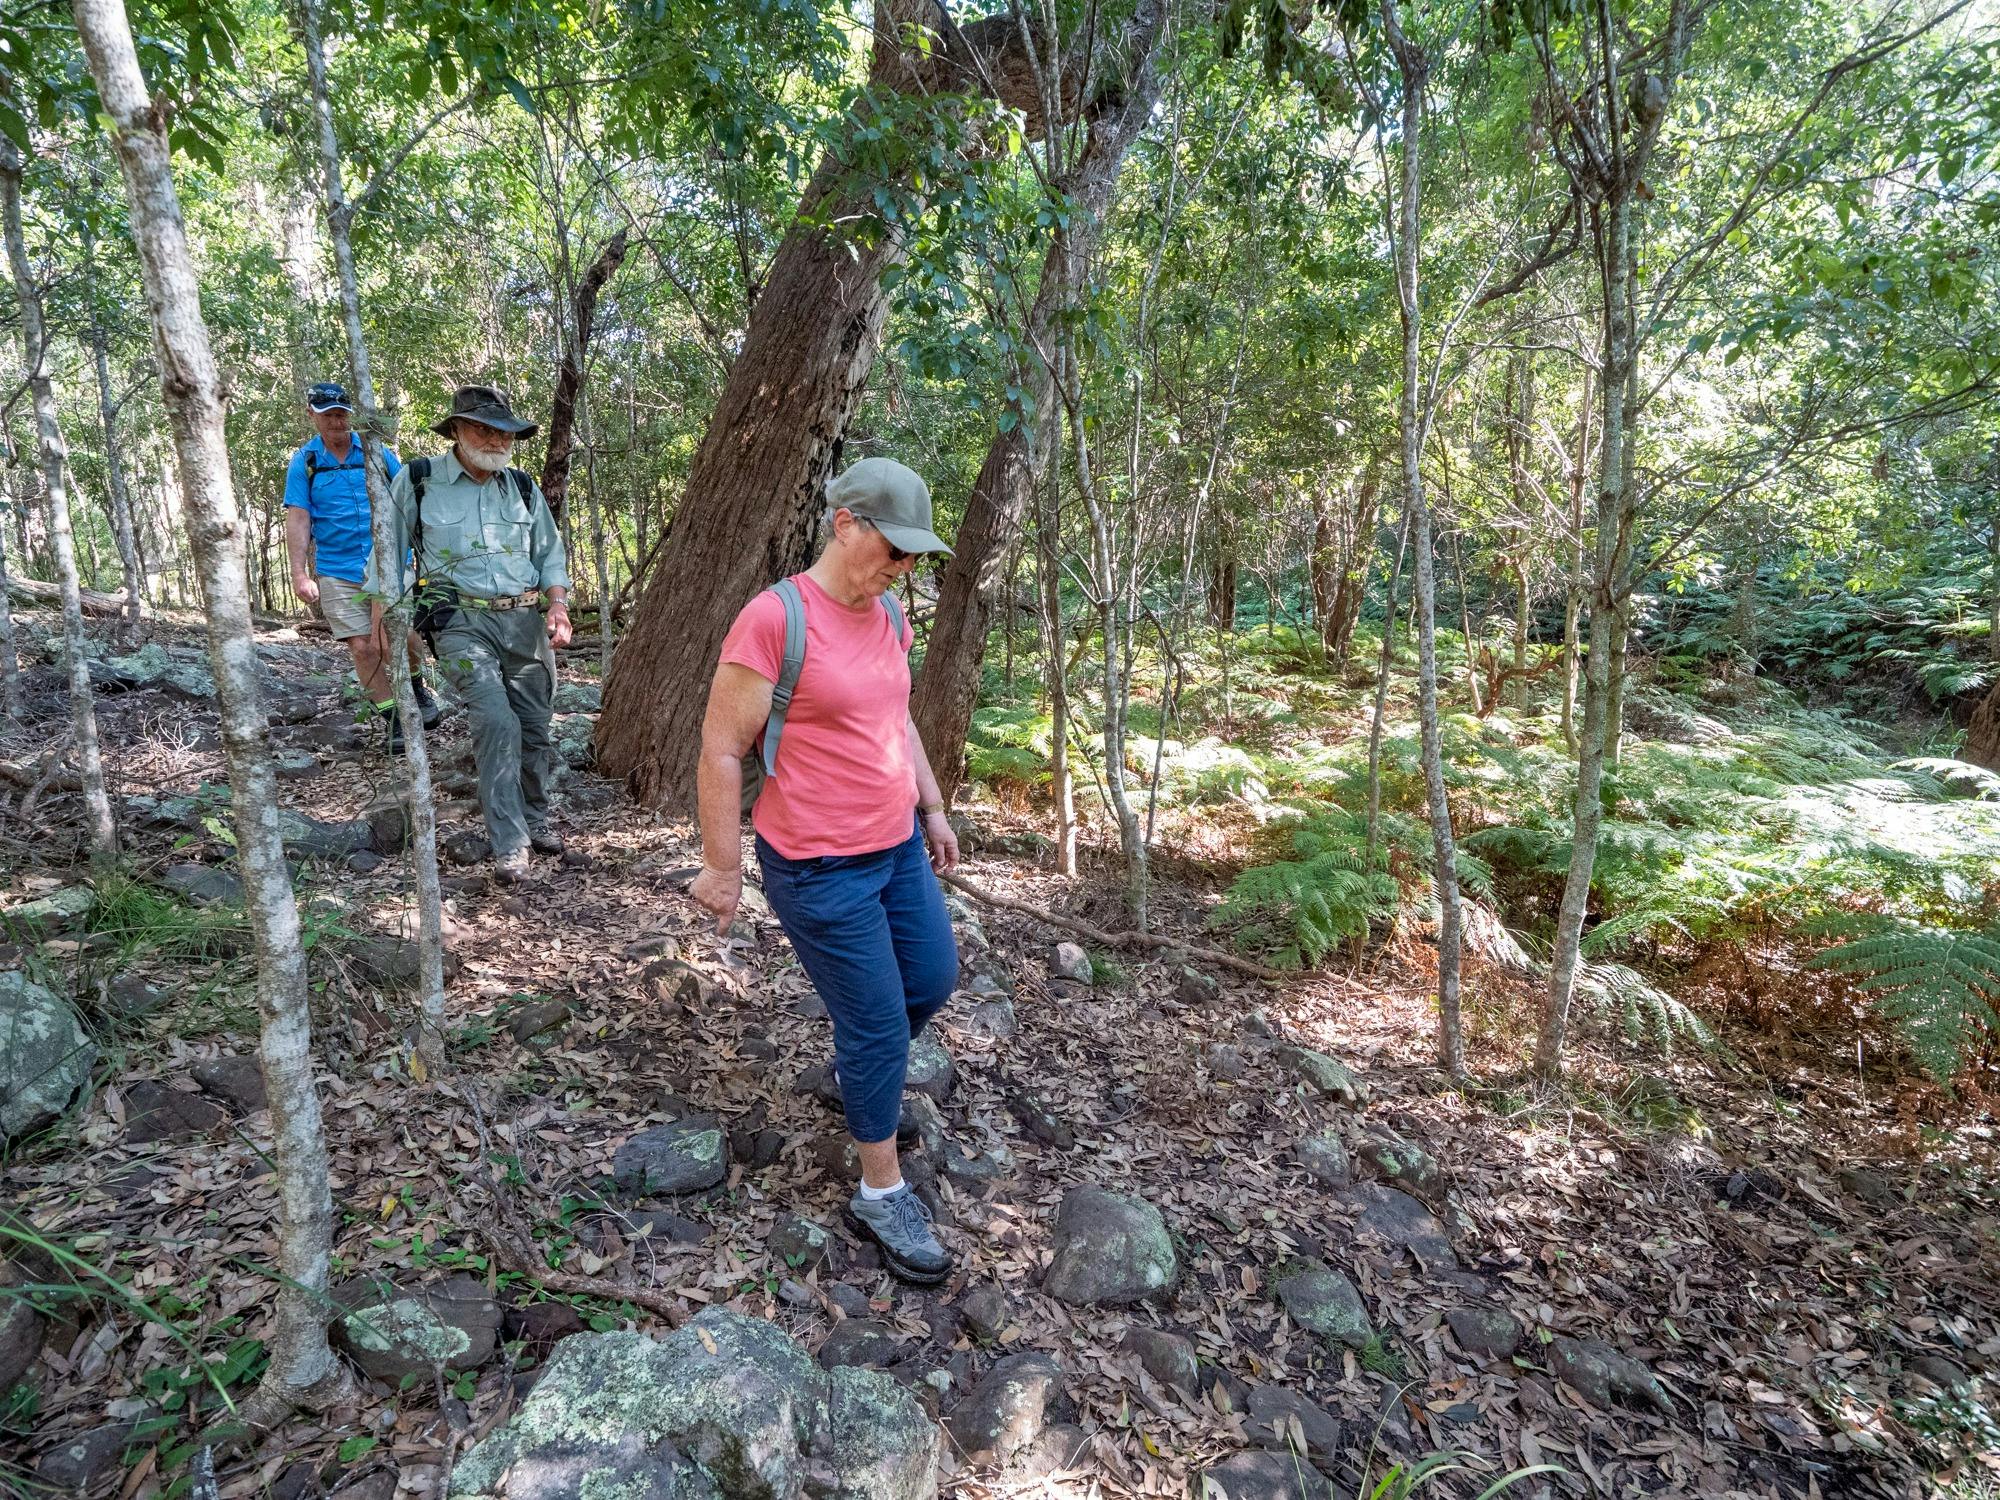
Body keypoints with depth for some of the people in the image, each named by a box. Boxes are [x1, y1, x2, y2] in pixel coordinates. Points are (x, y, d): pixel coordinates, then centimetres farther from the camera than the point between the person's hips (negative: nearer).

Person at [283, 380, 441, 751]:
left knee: (403, 635, -10)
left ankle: (417, 684, 22)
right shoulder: (303, 462, 4)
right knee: (362, 647, -2)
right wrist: (300, 574, -8)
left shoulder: (376, 452, 6)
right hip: (337, 571, 0)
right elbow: (298, 519, 0)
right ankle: (392, 718, 9)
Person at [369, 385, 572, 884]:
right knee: (497, 722, -20)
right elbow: (388, 550, 8)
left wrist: (558, 604, 1)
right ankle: (509, 844, -14)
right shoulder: (417, 482, 2)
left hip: (524, 619, 4)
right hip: (461, 620, -4)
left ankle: (535, 820, 28)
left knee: (534, 726, 7)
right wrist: (387, 617, 3)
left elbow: (550, 552, 17)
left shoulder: (523, 488, 12)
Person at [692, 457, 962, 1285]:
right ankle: (882, 1193, 24)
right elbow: (721, 751, -16)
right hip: (821, 869, -8)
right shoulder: (774, 618, -20)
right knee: (879, 1025, 2)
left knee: (934, 978, 18)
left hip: (898, 845, 8)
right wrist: (721, 866, -12)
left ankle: (857, 1065, 49)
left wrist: (933, 808, 19)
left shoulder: (888, 618, 4)